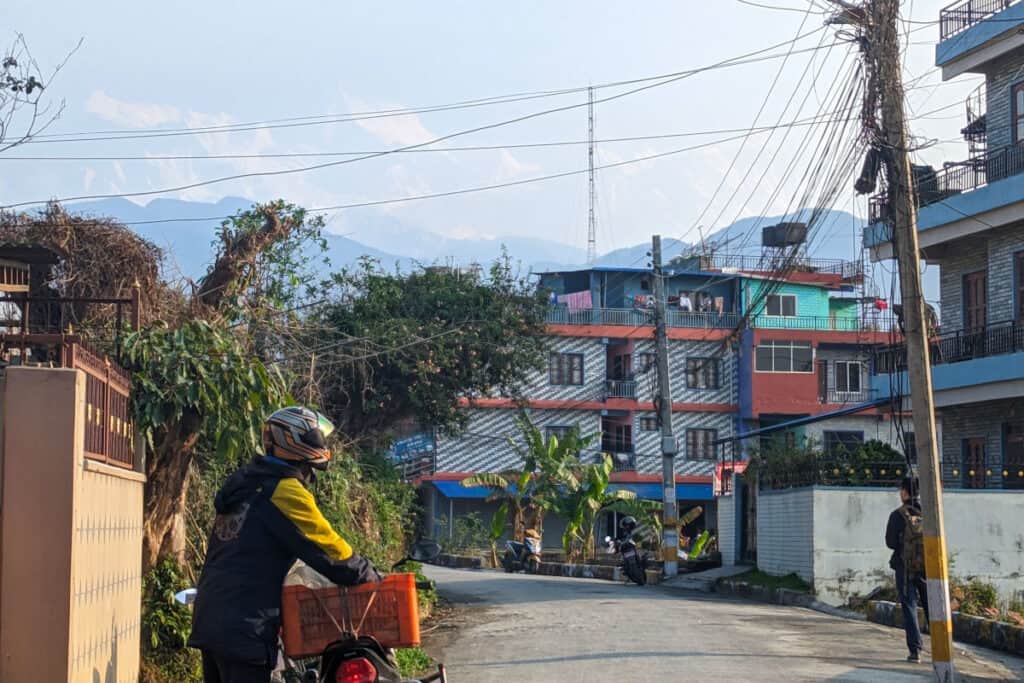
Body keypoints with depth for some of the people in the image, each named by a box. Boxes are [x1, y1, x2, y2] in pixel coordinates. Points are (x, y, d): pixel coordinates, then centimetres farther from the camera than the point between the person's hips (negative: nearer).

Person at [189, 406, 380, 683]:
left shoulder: (244, 484, 16)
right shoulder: (285, 491, -12)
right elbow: (328, 549, -11)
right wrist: (374, 579, 2)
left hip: (209, 619, 9)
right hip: (244, 628, -9)